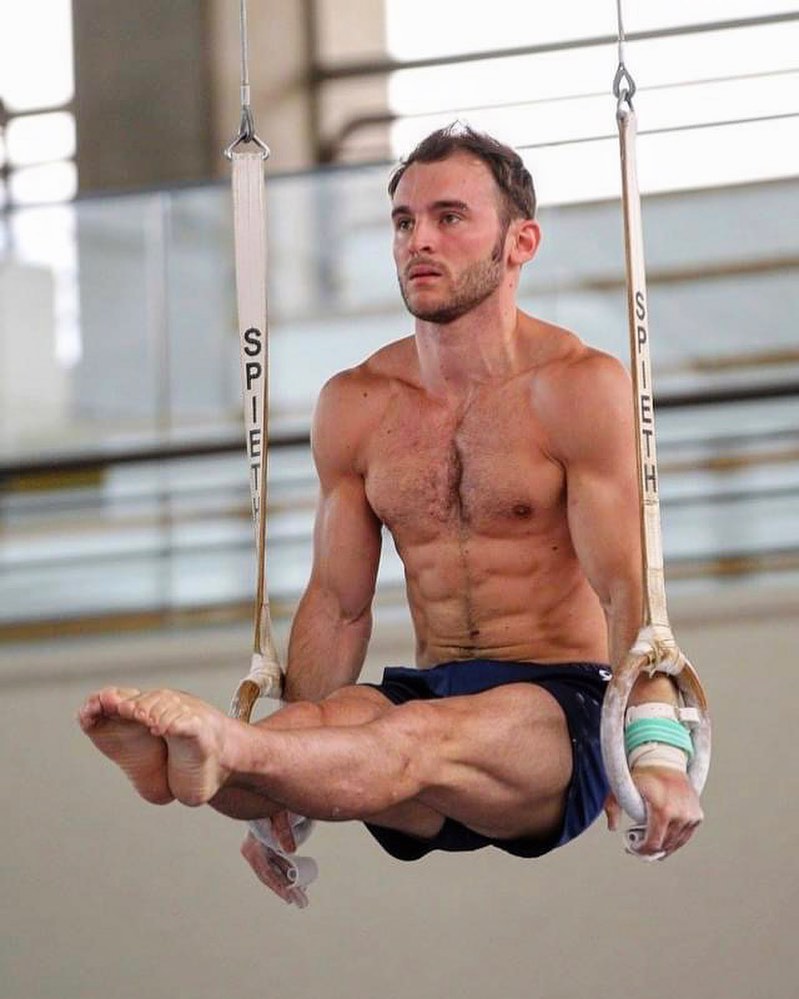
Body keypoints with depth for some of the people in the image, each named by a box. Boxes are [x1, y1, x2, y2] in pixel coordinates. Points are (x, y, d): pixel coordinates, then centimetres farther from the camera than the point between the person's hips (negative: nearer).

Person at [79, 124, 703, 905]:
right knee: (293, 737, -30)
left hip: (561, 704, -5)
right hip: (428, 690, 5)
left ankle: (221, 751, -66)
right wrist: (280, 797, 2)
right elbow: (338, 603, 12)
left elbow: (625, 591, -11)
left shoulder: (577, 387, -4)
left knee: (418, 739, -39)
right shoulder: (356, 406, 11)